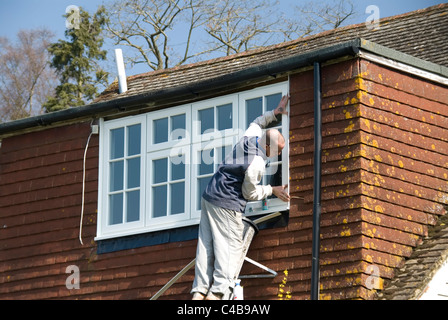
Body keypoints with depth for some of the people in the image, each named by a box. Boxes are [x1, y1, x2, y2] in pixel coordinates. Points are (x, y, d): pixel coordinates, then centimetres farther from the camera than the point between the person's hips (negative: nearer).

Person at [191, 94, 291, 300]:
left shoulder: (250, 137, 1)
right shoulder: (257, 164, -22)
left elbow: (257, 123, 27)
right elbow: (249, 193, -8)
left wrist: (275, 113, 23)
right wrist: (273, 190, 2)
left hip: (209, 197, 9)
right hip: (226, 206, -9)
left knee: (206, 246, 5)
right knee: (230, 246, -8)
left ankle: (199, 291, 2)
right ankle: (217, 291, -19)